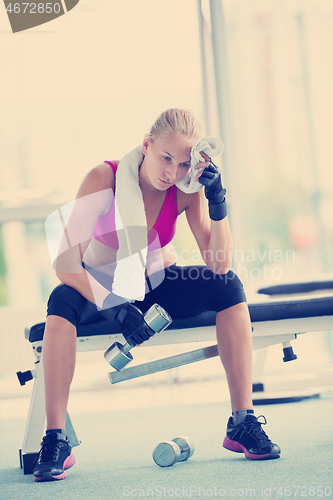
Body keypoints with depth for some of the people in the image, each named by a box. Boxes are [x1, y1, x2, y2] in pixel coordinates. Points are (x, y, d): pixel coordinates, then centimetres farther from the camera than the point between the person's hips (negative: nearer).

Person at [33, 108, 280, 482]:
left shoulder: (187, 190, -16)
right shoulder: (105, 178, -25)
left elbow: (218, 267, -21)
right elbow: (66, 262, -30)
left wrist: (217, 202, -31)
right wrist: (115, 309, -38)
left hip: (157, 287, 3)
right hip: (100, 288, -3)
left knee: (229, 288, -23)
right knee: (62, 303, -36)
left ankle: (242, 423, -20)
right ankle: (54, 441, -34)